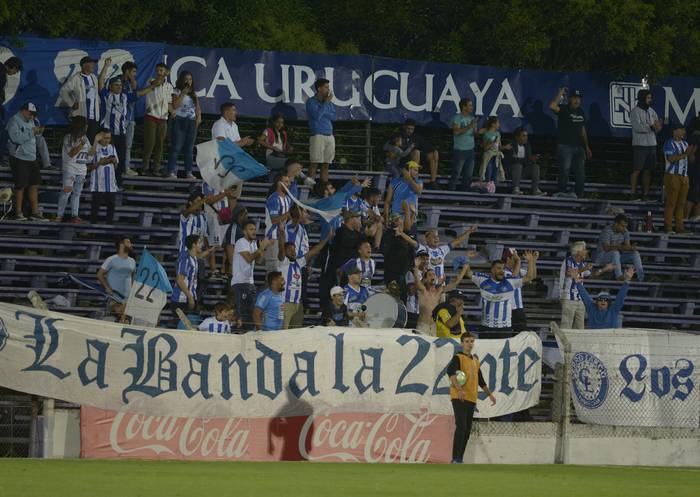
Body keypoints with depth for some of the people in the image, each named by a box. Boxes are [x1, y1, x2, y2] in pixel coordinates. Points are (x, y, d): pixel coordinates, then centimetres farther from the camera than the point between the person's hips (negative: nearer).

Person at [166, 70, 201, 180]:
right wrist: (183, 93, -15)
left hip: (191, 121, 5)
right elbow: (175, 105, -13)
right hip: (180, 120, -5)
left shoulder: (194, 93, 16)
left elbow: (198, 107, 17)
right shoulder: (177, 92, 0)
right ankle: (171, 171, -7)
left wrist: (199, 117, 0)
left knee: (189, 148, 6)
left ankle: (189, 172, 8)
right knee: (176, 147, -8)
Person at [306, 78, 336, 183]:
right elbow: (317, 116, -15)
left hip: (329, 136, 6)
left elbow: (334, 117, 6)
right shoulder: (311, 102, -1)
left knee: (326, 164, 6)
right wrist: (326, 102, -9)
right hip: (317, 135, -6)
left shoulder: (329, 102, 16)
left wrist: (323, 112, -7)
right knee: (314, 163, -8)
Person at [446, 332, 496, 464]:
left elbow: (480, 380, 31)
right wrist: (459, 389, -38)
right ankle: (456, 459, -20)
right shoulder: (458, 358, -6)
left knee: (467, 430, 6)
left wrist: (489, 394, 31)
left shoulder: (475, 360, 19)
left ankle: (460, 459, 10)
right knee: (461, 426, -18)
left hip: (471, 399, 8)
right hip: (459, 398, -8)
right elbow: (450, 371, -25)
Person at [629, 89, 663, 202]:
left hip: (651, 144, 6)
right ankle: (633, 194, -5)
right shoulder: (635, 112, -5)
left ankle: (645, 194, 9)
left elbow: (657, 127, 11)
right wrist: (651, 127, -25)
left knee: (648, 170, 5)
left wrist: (659, 126, -12)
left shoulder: (652, 111, 15)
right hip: (639, 145, -6)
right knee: (637, 170, -6)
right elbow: (637, 127, -17)